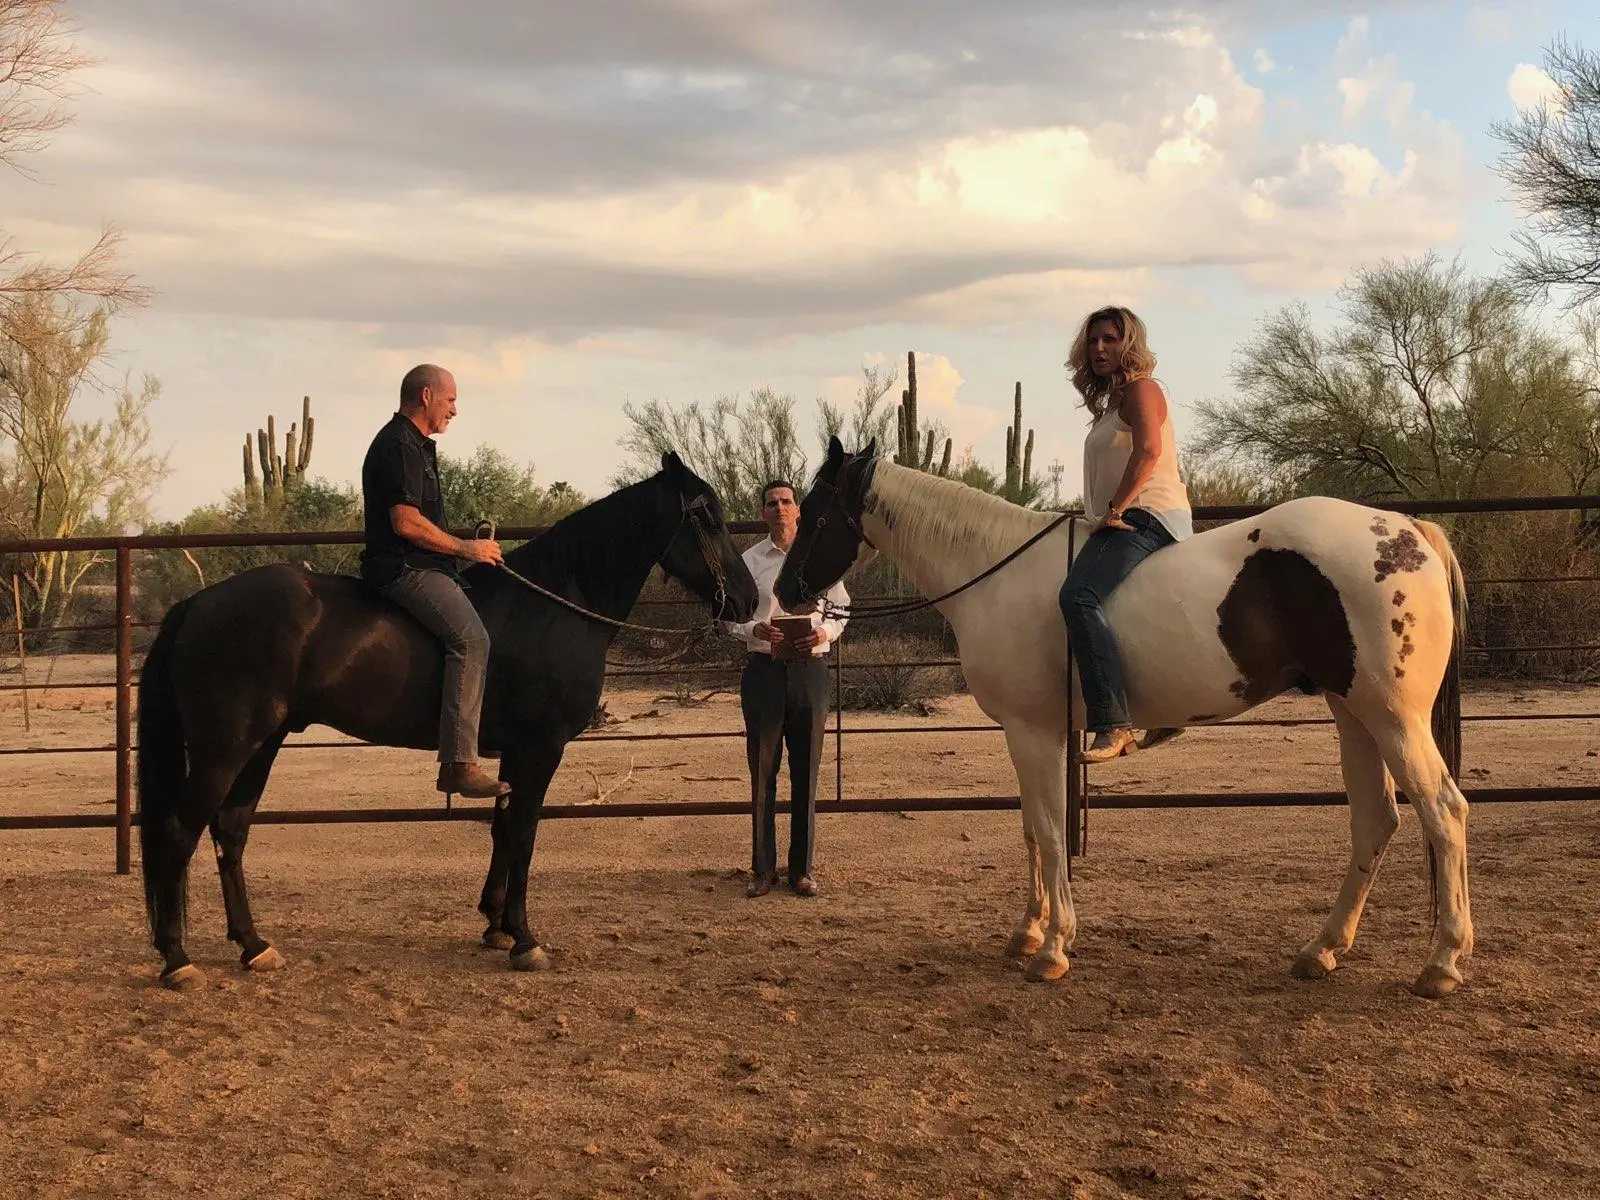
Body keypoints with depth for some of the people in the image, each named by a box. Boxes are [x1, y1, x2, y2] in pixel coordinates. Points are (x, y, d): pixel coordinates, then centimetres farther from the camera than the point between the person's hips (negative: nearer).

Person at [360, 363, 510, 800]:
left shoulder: (415, 445, 22)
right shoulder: (399, 446, -12)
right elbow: (405, 521, -21)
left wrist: (469, 543, 20)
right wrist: (466, 548, -13)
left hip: (421, 566, 12)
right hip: (404, 569, -12)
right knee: (470, 637, -26)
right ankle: (458, 763, -31)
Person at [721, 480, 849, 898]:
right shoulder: (749, 561, 3)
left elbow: (842, 608, 10)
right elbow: (730, 616, 4)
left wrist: (825, 632, -10)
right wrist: (755, 629, -16)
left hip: (809, 669, 1)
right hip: (764, 670, -1)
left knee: (806, 771, 6)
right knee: (762, 770, 3)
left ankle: (802, 868, 15)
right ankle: (763, 869, 12)